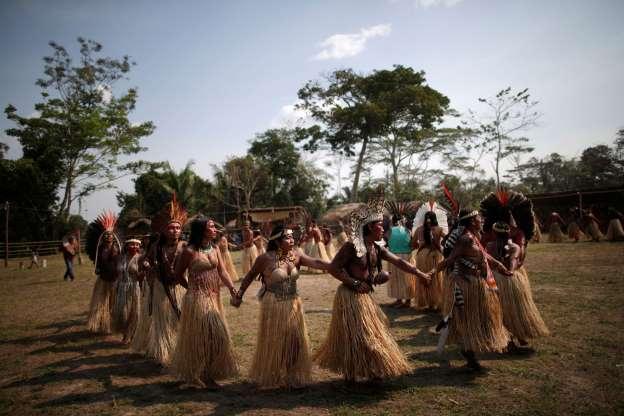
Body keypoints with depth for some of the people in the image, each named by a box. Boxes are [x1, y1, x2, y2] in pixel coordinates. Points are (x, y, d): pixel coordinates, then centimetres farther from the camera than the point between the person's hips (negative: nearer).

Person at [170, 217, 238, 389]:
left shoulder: (215, 249, 5)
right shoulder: (190, 251, -12)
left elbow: (223, 272, -4)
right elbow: (178, 275, -2)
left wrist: (232, 288, -20)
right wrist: (192, 289, 6)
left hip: (214, 298, 7)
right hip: (197, 298, -7)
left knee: (216, 335, 14)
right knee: (201, 336, 1)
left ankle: (207, 374, 32)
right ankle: (200, 376, 18)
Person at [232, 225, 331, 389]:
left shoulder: (296, 256, -2)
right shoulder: (266, 258, -13)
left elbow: (316, 263, -12)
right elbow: (249, 276, -1)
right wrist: (239, 296, 4)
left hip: (293, 304, 5)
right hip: (273, 306, -4)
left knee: (295, 341, 9)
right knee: (274, 343, 7)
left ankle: (292, 376, 27)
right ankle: (271, 378, 28)